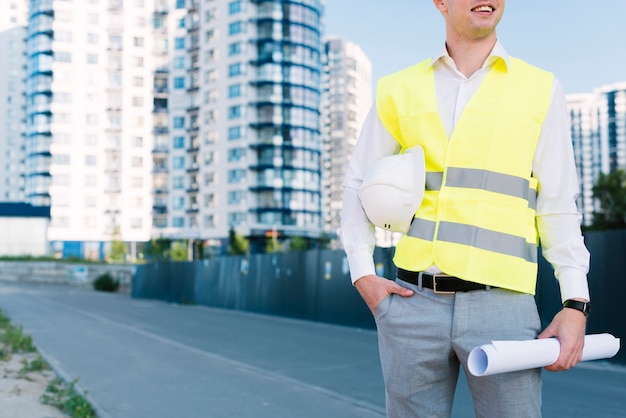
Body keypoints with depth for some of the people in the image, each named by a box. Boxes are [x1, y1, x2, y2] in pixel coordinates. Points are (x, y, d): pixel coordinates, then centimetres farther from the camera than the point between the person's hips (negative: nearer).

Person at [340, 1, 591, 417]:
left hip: (503, 306, -1)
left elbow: (558, 206, 5)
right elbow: (358, 184, 14)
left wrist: (575, 303, -3)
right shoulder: (400, 90, 8)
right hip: (413, 304, 1)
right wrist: (363, 275, 4)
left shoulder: (542, 89, 7)